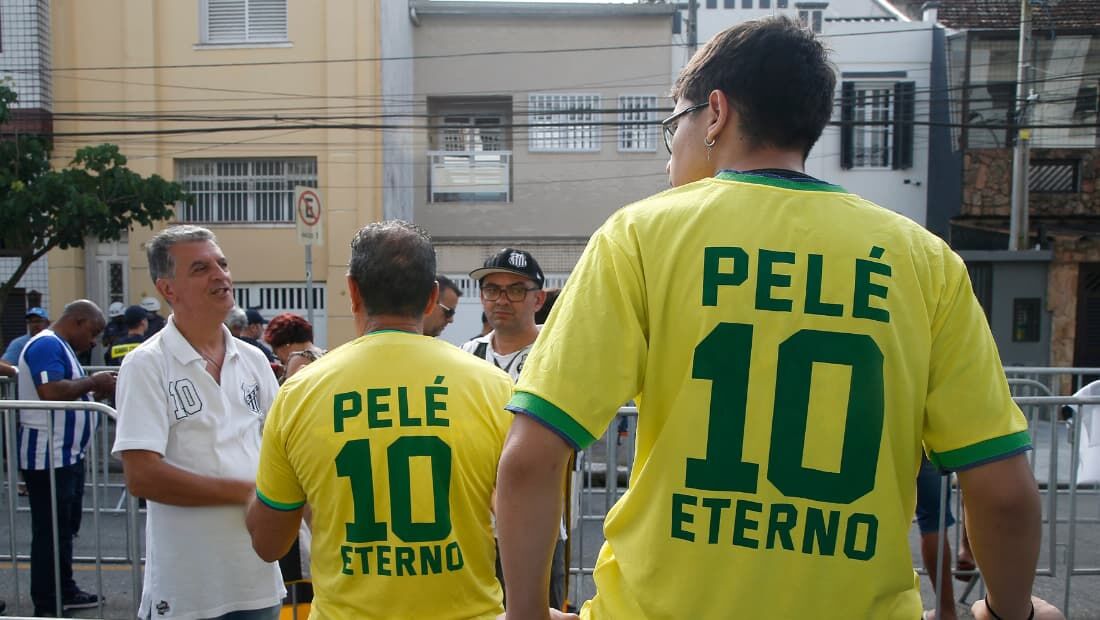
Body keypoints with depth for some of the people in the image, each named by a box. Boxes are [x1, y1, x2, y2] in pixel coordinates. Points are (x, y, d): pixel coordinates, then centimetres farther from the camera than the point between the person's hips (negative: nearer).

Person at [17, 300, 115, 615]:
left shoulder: (60, 348, 17)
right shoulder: (47, 345, -16)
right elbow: (52, 391, -31)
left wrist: (95, 388, 3)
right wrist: (93, 382, -19)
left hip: (67, 455, 11)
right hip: (48, 458, -11)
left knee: (65, 529, 19)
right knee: (50, 533, -3)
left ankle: (65, 592, 30)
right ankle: (47, 607, 6)